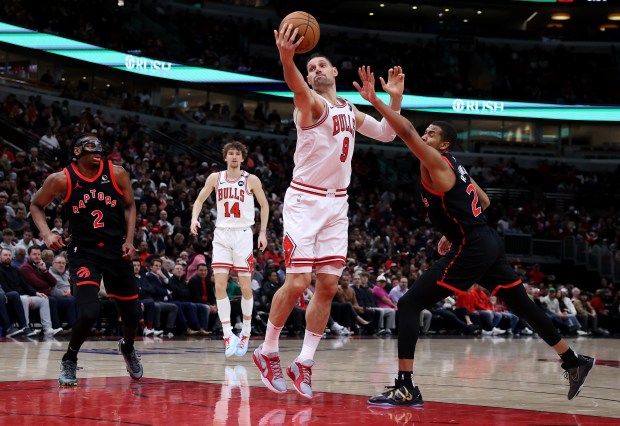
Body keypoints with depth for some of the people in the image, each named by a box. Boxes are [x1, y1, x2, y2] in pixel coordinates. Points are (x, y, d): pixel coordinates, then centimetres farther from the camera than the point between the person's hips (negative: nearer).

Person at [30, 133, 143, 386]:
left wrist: (129, 239, -1)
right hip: (83, 253, -3)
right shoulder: (62, 180, -10)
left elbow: (130, 206, 9)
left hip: (116, 251, 3)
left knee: (131, 314, 11)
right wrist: (46, 234, -11)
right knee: (89, 312, -23)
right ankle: (69, 361, 4)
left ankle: (127, 348, 47)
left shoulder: (116, 174, -4)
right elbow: (36, 205, 5)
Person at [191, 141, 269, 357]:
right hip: (221, 235, 2)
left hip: (243, 235, -2)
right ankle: (228, 335, -7)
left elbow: (264, 205, 9)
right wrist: (194, 218, -5)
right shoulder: (215, 178, 6)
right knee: (220, 285, -9)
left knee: (245, 287, 0)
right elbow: (200, 200, 14)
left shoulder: (251, 180, 0)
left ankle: (246, 330, 19)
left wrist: (263, 232, 2)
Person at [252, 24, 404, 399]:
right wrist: (287, 58, -56)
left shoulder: (349, 110, 15)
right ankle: (268, 352, 8)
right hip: (305, 200, -6)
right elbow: (298, 87, -33)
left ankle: (305, 363, 8)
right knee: (298, 282, -11)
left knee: (328, 286, 1)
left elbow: (387, 133, 25)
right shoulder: (313, 104, -8)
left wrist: (395, 98, 8)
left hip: (337, 204, 7)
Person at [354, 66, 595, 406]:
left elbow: (407, 132, -23)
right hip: (488, 243, 10)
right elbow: (483, 202, 28)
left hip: (471, 248, -10)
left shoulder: (436, 163, -8)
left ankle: (405, 388, -17)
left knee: (409, 304, -12)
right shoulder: (454, 167, 19)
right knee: (523, 306, 23)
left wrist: (374, 100, -29)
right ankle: (574, 362, 34)